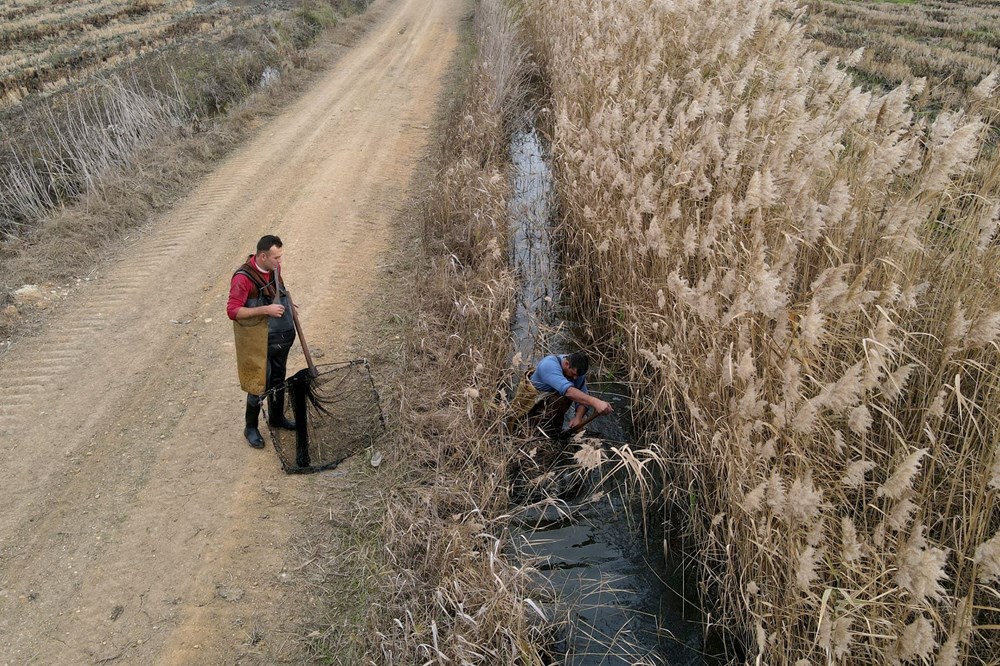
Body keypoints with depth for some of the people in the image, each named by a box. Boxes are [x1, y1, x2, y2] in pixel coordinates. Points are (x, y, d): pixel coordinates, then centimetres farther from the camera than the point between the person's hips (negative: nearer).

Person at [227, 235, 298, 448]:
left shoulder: (274, 268, -2)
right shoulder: (243, 278, -25)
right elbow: (233, 311, -25)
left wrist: (286, 303, 4)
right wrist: (265, 310, -29)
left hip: (280, 336, 7)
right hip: (259, 341, -7)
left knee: (278, 379, 21)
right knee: (259, 384, 4)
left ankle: (277, 417, 42)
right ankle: (251, 428, 24)